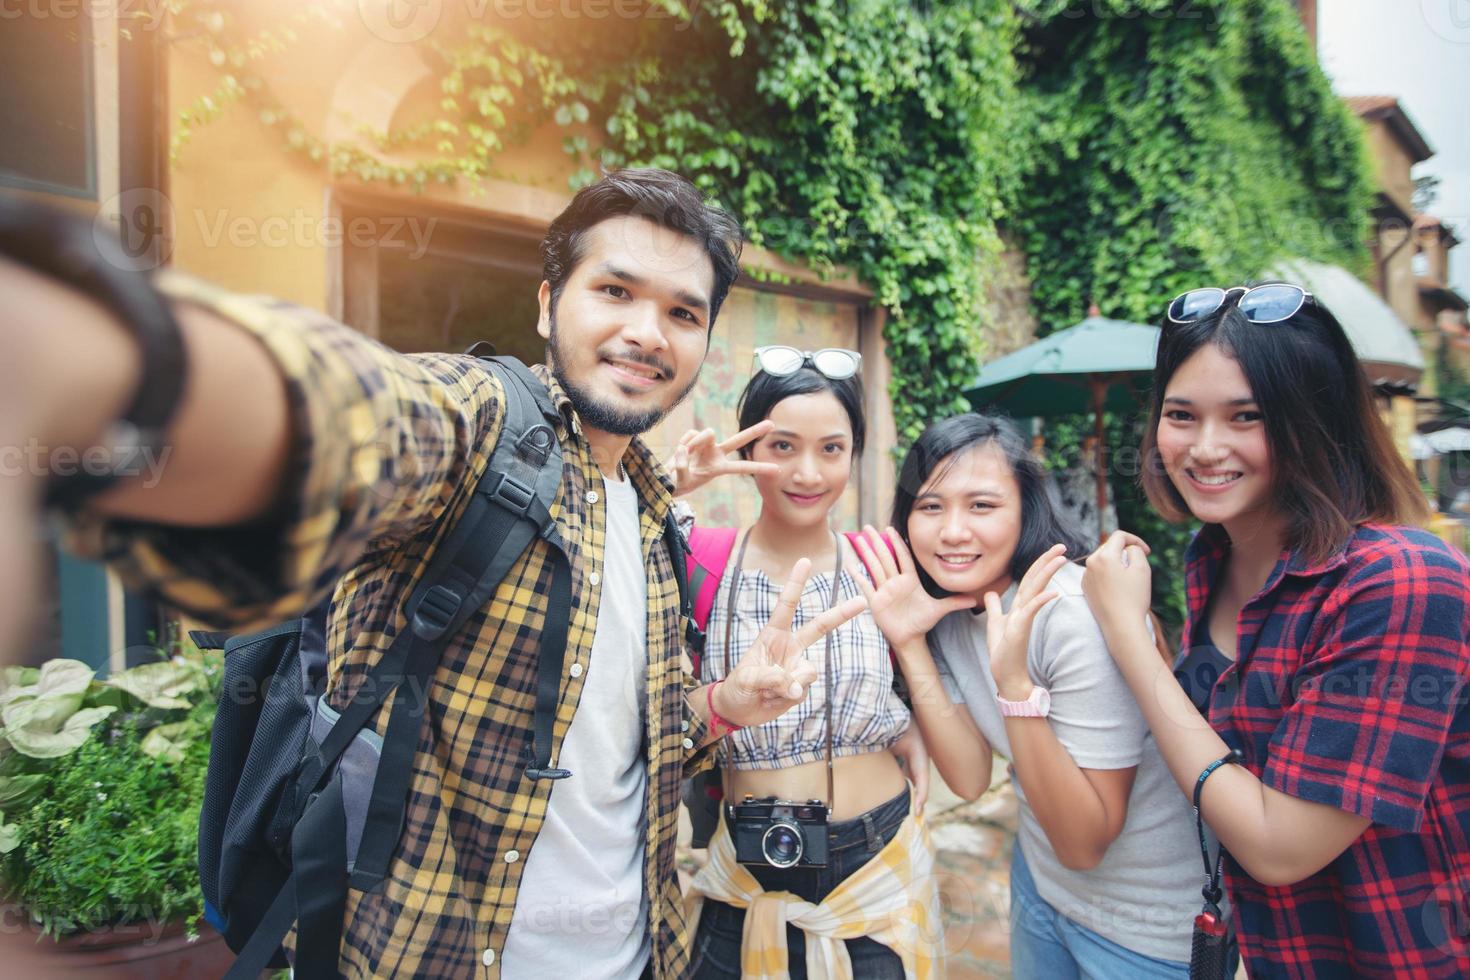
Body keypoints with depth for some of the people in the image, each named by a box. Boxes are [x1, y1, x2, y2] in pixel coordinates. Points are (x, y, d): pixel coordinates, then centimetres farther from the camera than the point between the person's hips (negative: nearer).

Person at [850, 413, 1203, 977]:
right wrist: (909, 644, -21)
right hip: (1039, 881, 6)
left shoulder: (1076, 614, -30)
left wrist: (1015, 682, -39)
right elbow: (971, 779, -12)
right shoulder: (945, 607, -9)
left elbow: (1084, 844, -27)